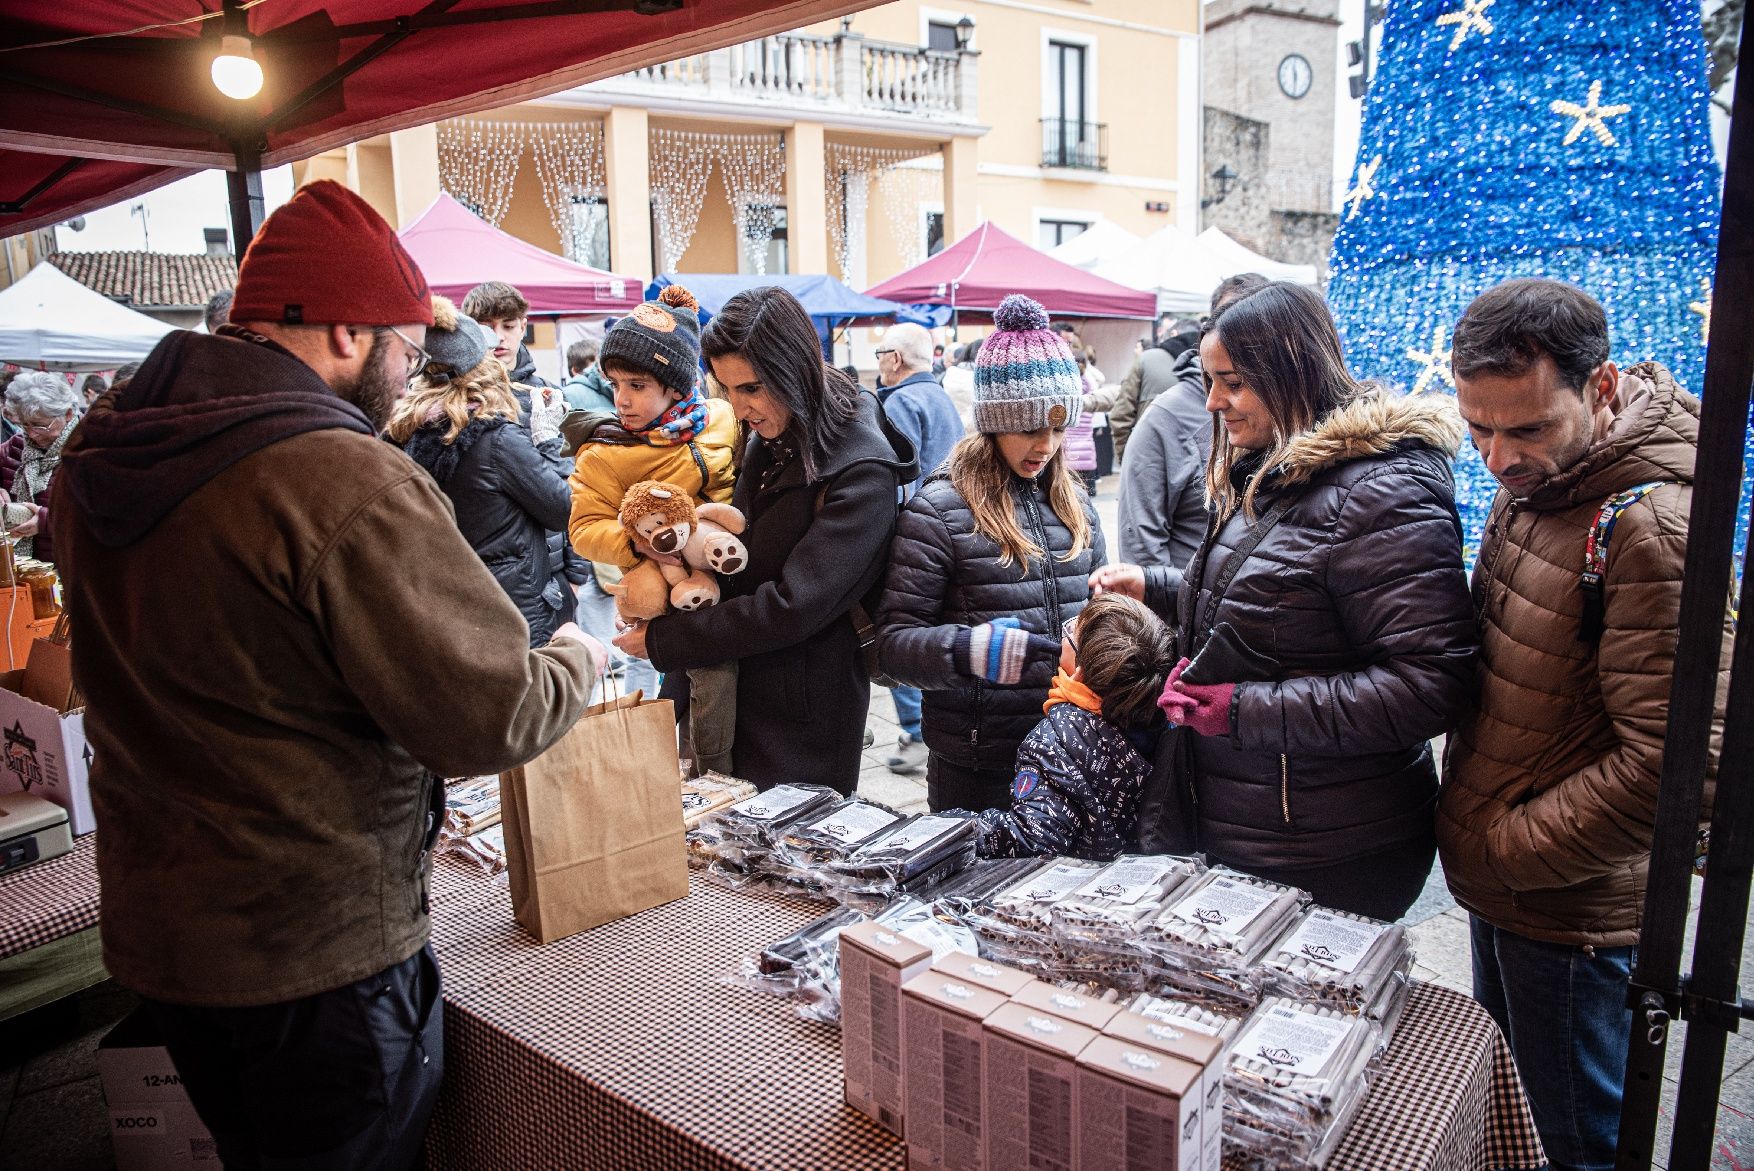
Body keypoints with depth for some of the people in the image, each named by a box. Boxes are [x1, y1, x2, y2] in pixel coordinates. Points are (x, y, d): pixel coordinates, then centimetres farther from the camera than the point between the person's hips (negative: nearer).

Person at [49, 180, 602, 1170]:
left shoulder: (96, 457, 0)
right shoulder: (350, 484, -27)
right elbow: (496, 720, -25)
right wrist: (578, 659, -4)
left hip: (150, 928, 8)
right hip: (320, 949, -7)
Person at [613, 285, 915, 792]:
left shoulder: (862, 473, -20)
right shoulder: (767, 439, 2)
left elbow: (790, 608, -24)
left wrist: (662, 640, -17)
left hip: (802, 717, -7)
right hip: (731, 690, 7)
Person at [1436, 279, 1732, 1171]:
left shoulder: (1653, 530, -25)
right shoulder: (1528, 487, 3)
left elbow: (1673, 759, -28)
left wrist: (1504, 846, -17)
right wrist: (1477, 834, 8)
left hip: (1572, 913, -8)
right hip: (1499, 888, 8)